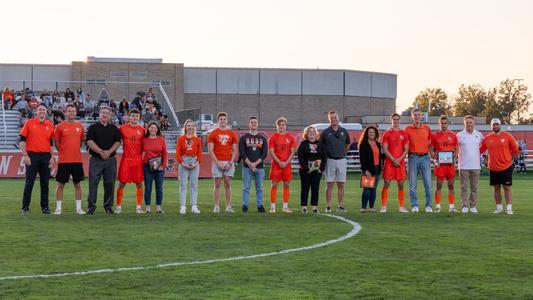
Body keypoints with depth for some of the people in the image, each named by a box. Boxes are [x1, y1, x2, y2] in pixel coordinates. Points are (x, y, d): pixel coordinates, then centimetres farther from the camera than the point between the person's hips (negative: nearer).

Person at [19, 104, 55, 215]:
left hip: (46, 156, 3)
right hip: (32, 156, -3)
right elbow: (22, 140, -1)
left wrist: (52, 156, 4)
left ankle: (45, 207, 12)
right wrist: (25, 155, -8)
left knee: (45, 183, 5)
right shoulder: (29, 123, 1)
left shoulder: (50, 125, 9)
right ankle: (25, 207, 4)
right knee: (29, 182, -1)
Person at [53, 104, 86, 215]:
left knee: (77, 184, 7)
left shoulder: (80, 126, 7)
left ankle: (78, 208, 13)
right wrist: (63, 152, 5)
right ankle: (58, 208, 7)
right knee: (61, 184, 1)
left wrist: (75, 150, 12)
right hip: (63, 160, -3)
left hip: (77, 160, 3)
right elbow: (56, 142, 4)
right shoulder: (60, 126, -2)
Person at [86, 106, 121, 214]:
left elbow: (118, 142, 5)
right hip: (96, 159, -2)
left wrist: (109, 152, -11)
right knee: (93, 182, -5)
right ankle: (91, 206, -1)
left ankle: (108, 206, 11)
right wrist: (100, 152, -14)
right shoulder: (93, 127, 6)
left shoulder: (114, 129, 14)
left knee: (110, 183, 3)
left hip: (111, 159, 2)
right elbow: (90, 142, -4)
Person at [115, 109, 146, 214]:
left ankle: (139, 206, 12)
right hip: (126, 159, -2)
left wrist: (140, 154, 4)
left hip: (138, 160, 2)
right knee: (122, 183, -1)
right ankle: (118, 206, 6)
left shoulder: (142, 130, 6)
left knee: (139, 184, 4)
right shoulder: (122, 128, 0)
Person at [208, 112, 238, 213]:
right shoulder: (213, 134, 2)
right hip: (217, 162, -2)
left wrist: (230, 163, -5)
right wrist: (218, 163, -11)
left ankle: (228, 206, 7)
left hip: (229, 162, 2)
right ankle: (217, 206, 3)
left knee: (227, 184, 3)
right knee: (217, 184, 0)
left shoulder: (232, 134, 8)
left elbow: (235, 151, 7)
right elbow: (210, 150, -3)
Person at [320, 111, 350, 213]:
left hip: (341, 160, 3)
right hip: (330, 161, -3)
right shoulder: (325, 132, -1)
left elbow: (347, 144, 23)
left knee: (341, 184, 4)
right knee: (329, 184, -2)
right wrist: (325, 155, 1)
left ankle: (340, 206, 9)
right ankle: (328, 206, 0)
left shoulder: (344, 131, 8)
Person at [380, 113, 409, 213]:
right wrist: (393, 159, -13)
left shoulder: (404, 134, 11)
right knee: (386, 184, -5)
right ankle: (383, 207, -3)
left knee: (401, 184, 4)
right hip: (389, 162, -3)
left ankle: (402, 207, 9)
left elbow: (406, 150, 7)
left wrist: (399, 159, -8)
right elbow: (384, 149, -4)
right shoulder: (387, 133, 3)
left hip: (400, 162, 3)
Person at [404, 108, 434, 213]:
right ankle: (414, 205, 8)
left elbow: (430, 143, 16)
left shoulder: (427, 128, 9)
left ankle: (429, 205, 7)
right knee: (412, 183, 0)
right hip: (413, 157, -1)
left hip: (425, 157, 1)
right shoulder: (408, 129, 2)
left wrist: (432, 155, 7)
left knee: (428, 183, 0)